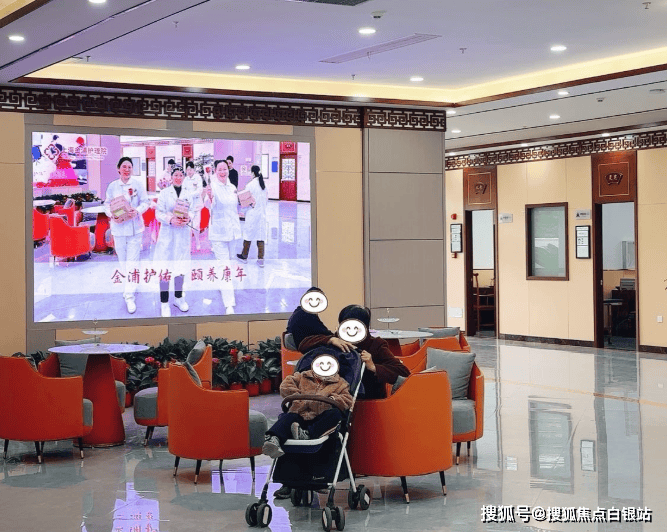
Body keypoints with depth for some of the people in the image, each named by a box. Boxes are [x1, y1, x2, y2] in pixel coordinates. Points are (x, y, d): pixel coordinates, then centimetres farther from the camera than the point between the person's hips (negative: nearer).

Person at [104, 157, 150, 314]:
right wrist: (112, 215, -12)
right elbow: (107, 204, 8)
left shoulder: (138, 184, -2)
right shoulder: (113, 186, 3)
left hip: (135, 227, -2)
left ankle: (129, 296, -6)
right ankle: (129, 284, 34)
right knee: (122, 260, 11)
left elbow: (145, 202, 2)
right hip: (118, 226, 2)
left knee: (132, 261, -7)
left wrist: (137, 211, -18)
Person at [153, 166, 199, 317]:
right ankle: (164, 302, 1)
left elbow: (193, 210, 7)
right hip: (167, 232, -3)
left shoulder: (189, 193, 7)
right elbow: (158, 213, -4)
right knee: (165, 268, -5)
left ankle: (178, 297, 26)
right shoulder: (164, 192, -1)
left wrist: (188, 218, -14)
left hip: (183, 232, 3)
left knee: (181, 266, 10)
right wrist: (170, 220, -20)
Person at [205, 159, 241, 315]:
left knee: (228, 259, 21)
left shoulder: (232, 188, 9)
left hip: (231, 230, 7)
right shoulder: (213, 186, -13)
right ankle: (229, 304, -13)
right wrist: (209, 197, -50)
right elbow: (210, 205, -30)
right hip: (218, 231, -6)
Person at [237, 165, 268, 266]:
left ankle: (244, 256, 21)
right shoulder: (264, 184, 4)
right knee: (261, 236, 5)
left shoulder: (250, 185, -14)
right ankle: (261, 259, 2)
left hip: (252, 213, -5)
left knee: (248, 235, 8)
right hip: (262, 213, 5)